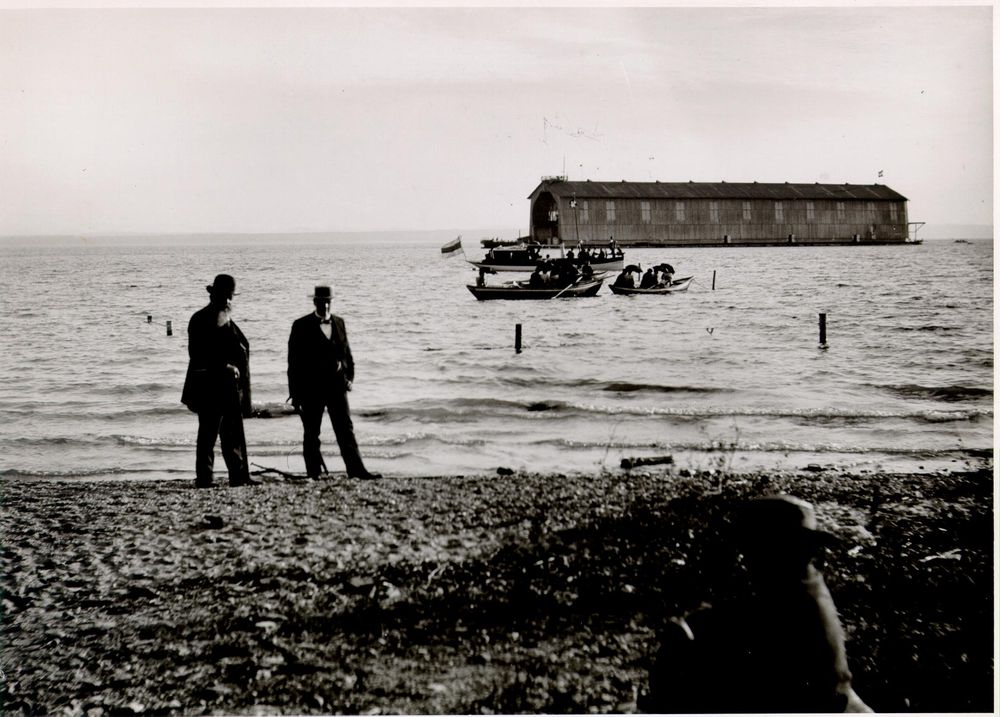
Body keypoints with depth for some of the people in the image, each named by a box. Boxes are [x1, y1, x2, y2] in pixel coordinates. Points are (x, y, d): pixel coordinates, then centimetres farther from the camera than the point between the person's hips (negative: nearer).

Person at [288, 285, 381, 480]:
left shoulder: (338, 323, 10)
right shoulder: (301, 326, -3)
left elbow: (346, 352, 16)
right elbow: (294, 361, -3)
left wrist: (349, 377, 2)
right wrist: (295, 393, -6)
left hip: (337, 384, 3)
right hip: (310, 387, -3)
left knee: (345, 428, 0)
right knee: (311, 433, 4)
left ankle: (356, 469, -1)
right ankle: (313, 474, 10)